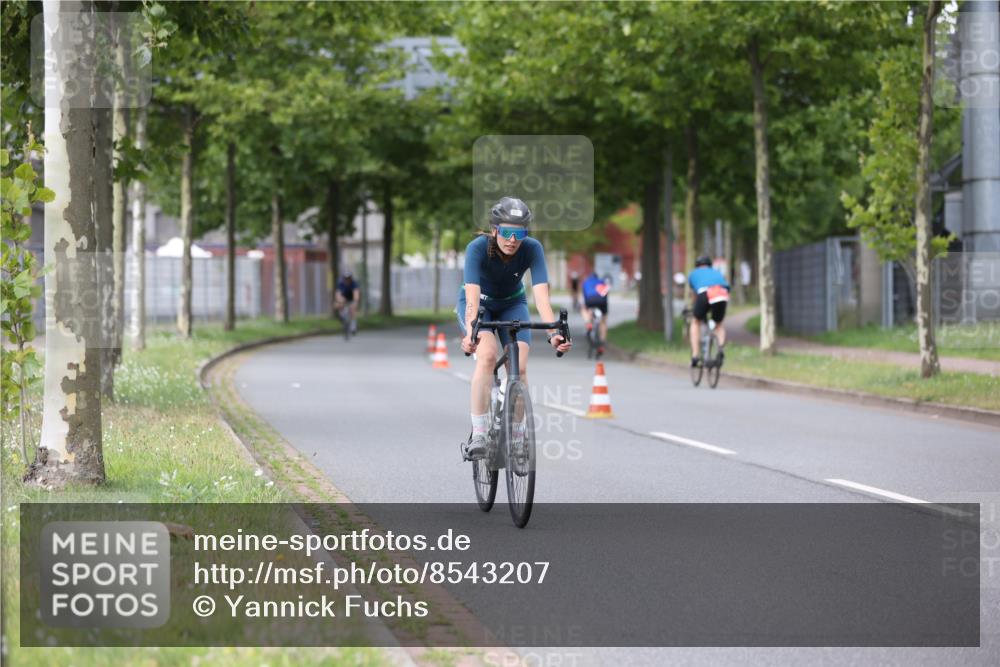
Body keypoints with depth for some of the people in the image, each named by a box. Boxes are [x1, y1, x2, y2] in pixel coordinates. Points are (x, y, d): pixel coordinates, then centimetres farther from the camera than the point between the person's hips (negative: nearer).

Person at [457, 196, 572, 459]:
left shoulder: (532, 249, -28)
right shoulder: (478, 248, -33)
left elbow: (541, 294, -36)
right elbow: (473, 297, -43)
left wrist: (553, 333, -51)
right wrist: (470, 333, -59)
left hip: (512, 305, 2)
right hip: (479, 303, -2)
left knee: (519, 368, -16)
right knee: (488, 353, -29)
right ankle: (478, 434, -24)